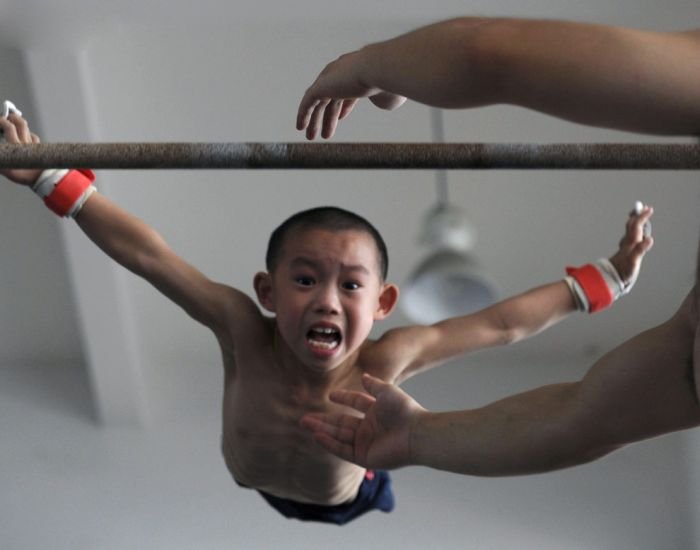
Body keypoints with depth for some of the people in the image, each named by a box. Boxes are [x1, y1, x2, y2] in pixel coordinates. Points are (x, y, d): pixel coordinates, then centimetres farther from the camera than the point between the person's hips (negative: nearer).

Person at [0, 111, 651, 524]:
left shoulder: (383, 362, -38)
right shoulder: (243, 332, -37)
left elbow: (500, 324, -32)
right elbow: (147, 255, -38)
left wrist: (604, 278, -29)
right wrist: (53, 180, -41)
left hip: (351, 506, -1)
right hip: (246, 508, 1)